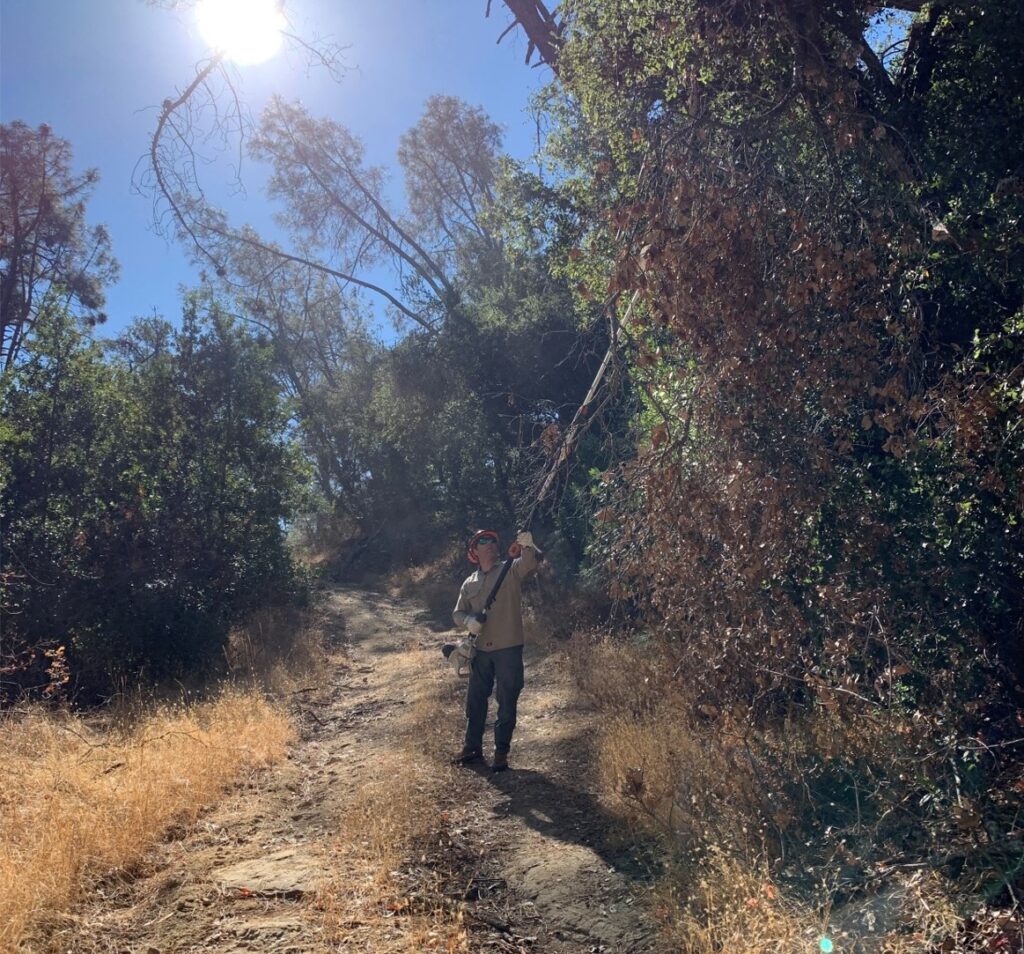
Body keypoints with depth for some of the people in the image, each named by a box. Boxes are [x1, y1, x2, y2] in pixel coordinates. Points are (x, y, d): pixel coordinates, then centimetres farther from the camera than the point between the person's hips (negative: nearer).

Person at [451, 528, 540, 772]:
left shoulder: (511, 570, 1)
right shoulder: (469, 583, 12)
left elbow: (530, 563, -19)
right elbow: (457, 612, 11)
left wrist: (527, 546, -40)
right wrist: (468, 621, -12)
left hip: (508, 648, -4)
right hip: (480, 650, 4)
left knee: (507, 702, 2)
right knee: (475, 700, 12)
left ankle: (501, 752, 13)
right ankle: (472, 747, 26)